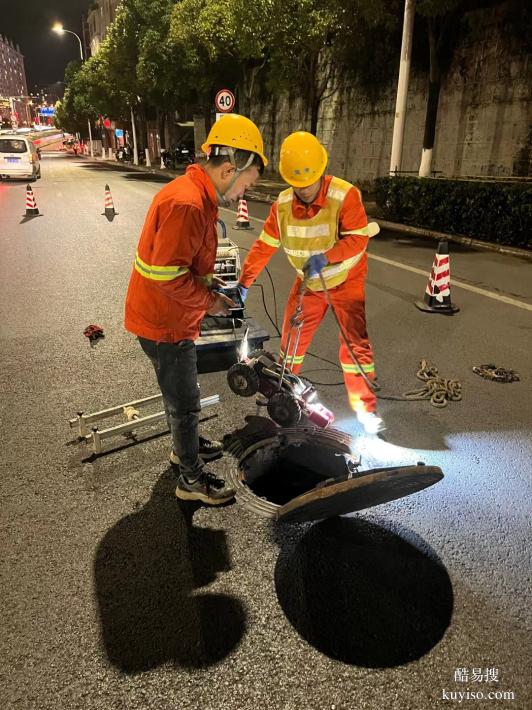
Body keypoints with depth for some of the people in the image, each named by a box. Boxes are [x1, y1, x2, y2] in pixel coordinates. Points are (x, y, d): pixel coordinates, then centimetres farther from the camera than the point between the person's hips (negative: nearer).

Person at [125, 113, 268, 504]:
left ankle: (185, 444, 48)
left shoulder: (196, 194, 7)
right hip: (166, 324, -10)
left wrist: (210, 287, 7)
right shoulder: (186, 204, -27)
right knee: (186, 403, 5)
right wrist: (210, 302, -17)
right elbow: (168, 276, -30)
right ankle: (192, 478, 24)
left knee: (179, 393, 26)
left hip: (169, 317, 10)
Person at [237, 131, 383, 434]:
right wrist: (244, 283, -8)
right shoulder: (282, 205, -11)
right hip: (308, 282, 4)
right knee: (292, 337, 10)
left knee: (355, 341, -10)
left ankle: (365, 407, 6)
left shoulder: (346, 195, -24)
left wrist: (325, 257, -41)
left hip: (346, 279, -4)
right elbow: (264, 247, -7)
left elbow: (358, 239, -27)